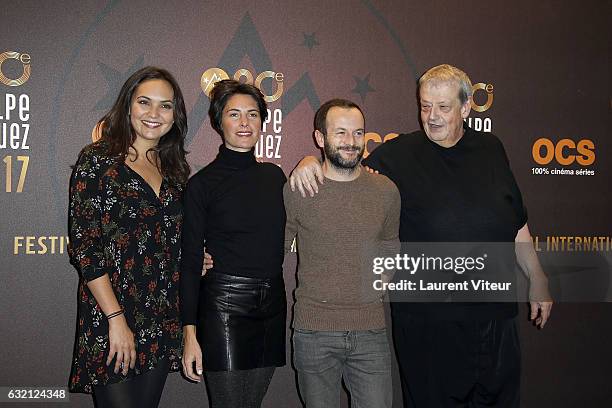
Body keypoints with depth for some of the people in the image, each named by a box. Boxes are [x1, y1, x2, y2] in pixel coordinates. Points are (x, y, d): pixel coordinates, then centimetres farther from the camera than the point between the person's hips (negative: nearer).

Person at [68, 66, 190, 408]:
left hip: (162, 323, 6)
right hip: (110, 324, -5)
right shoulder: (99, 160, -6)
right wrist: (116, 319, -16)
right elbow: (83, 246, -12)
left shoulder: (174, 169, 12)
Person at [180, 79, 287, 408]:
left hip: (272, 304, 5)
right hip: (224, 306, -5)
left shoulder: (274, 175, 8)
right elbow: (190, 261, -5)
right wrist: (189, 333, -9)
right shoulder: (202, 183, -5)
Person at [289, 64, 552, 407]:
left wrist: (538, 282, 15)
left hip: (496, 314, 3)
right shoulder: (400, 154, -3)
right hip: (428, 319, -3)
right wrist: (311, 161, -17)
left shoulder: (490, 149, 7)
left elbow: (517, 226, 13)